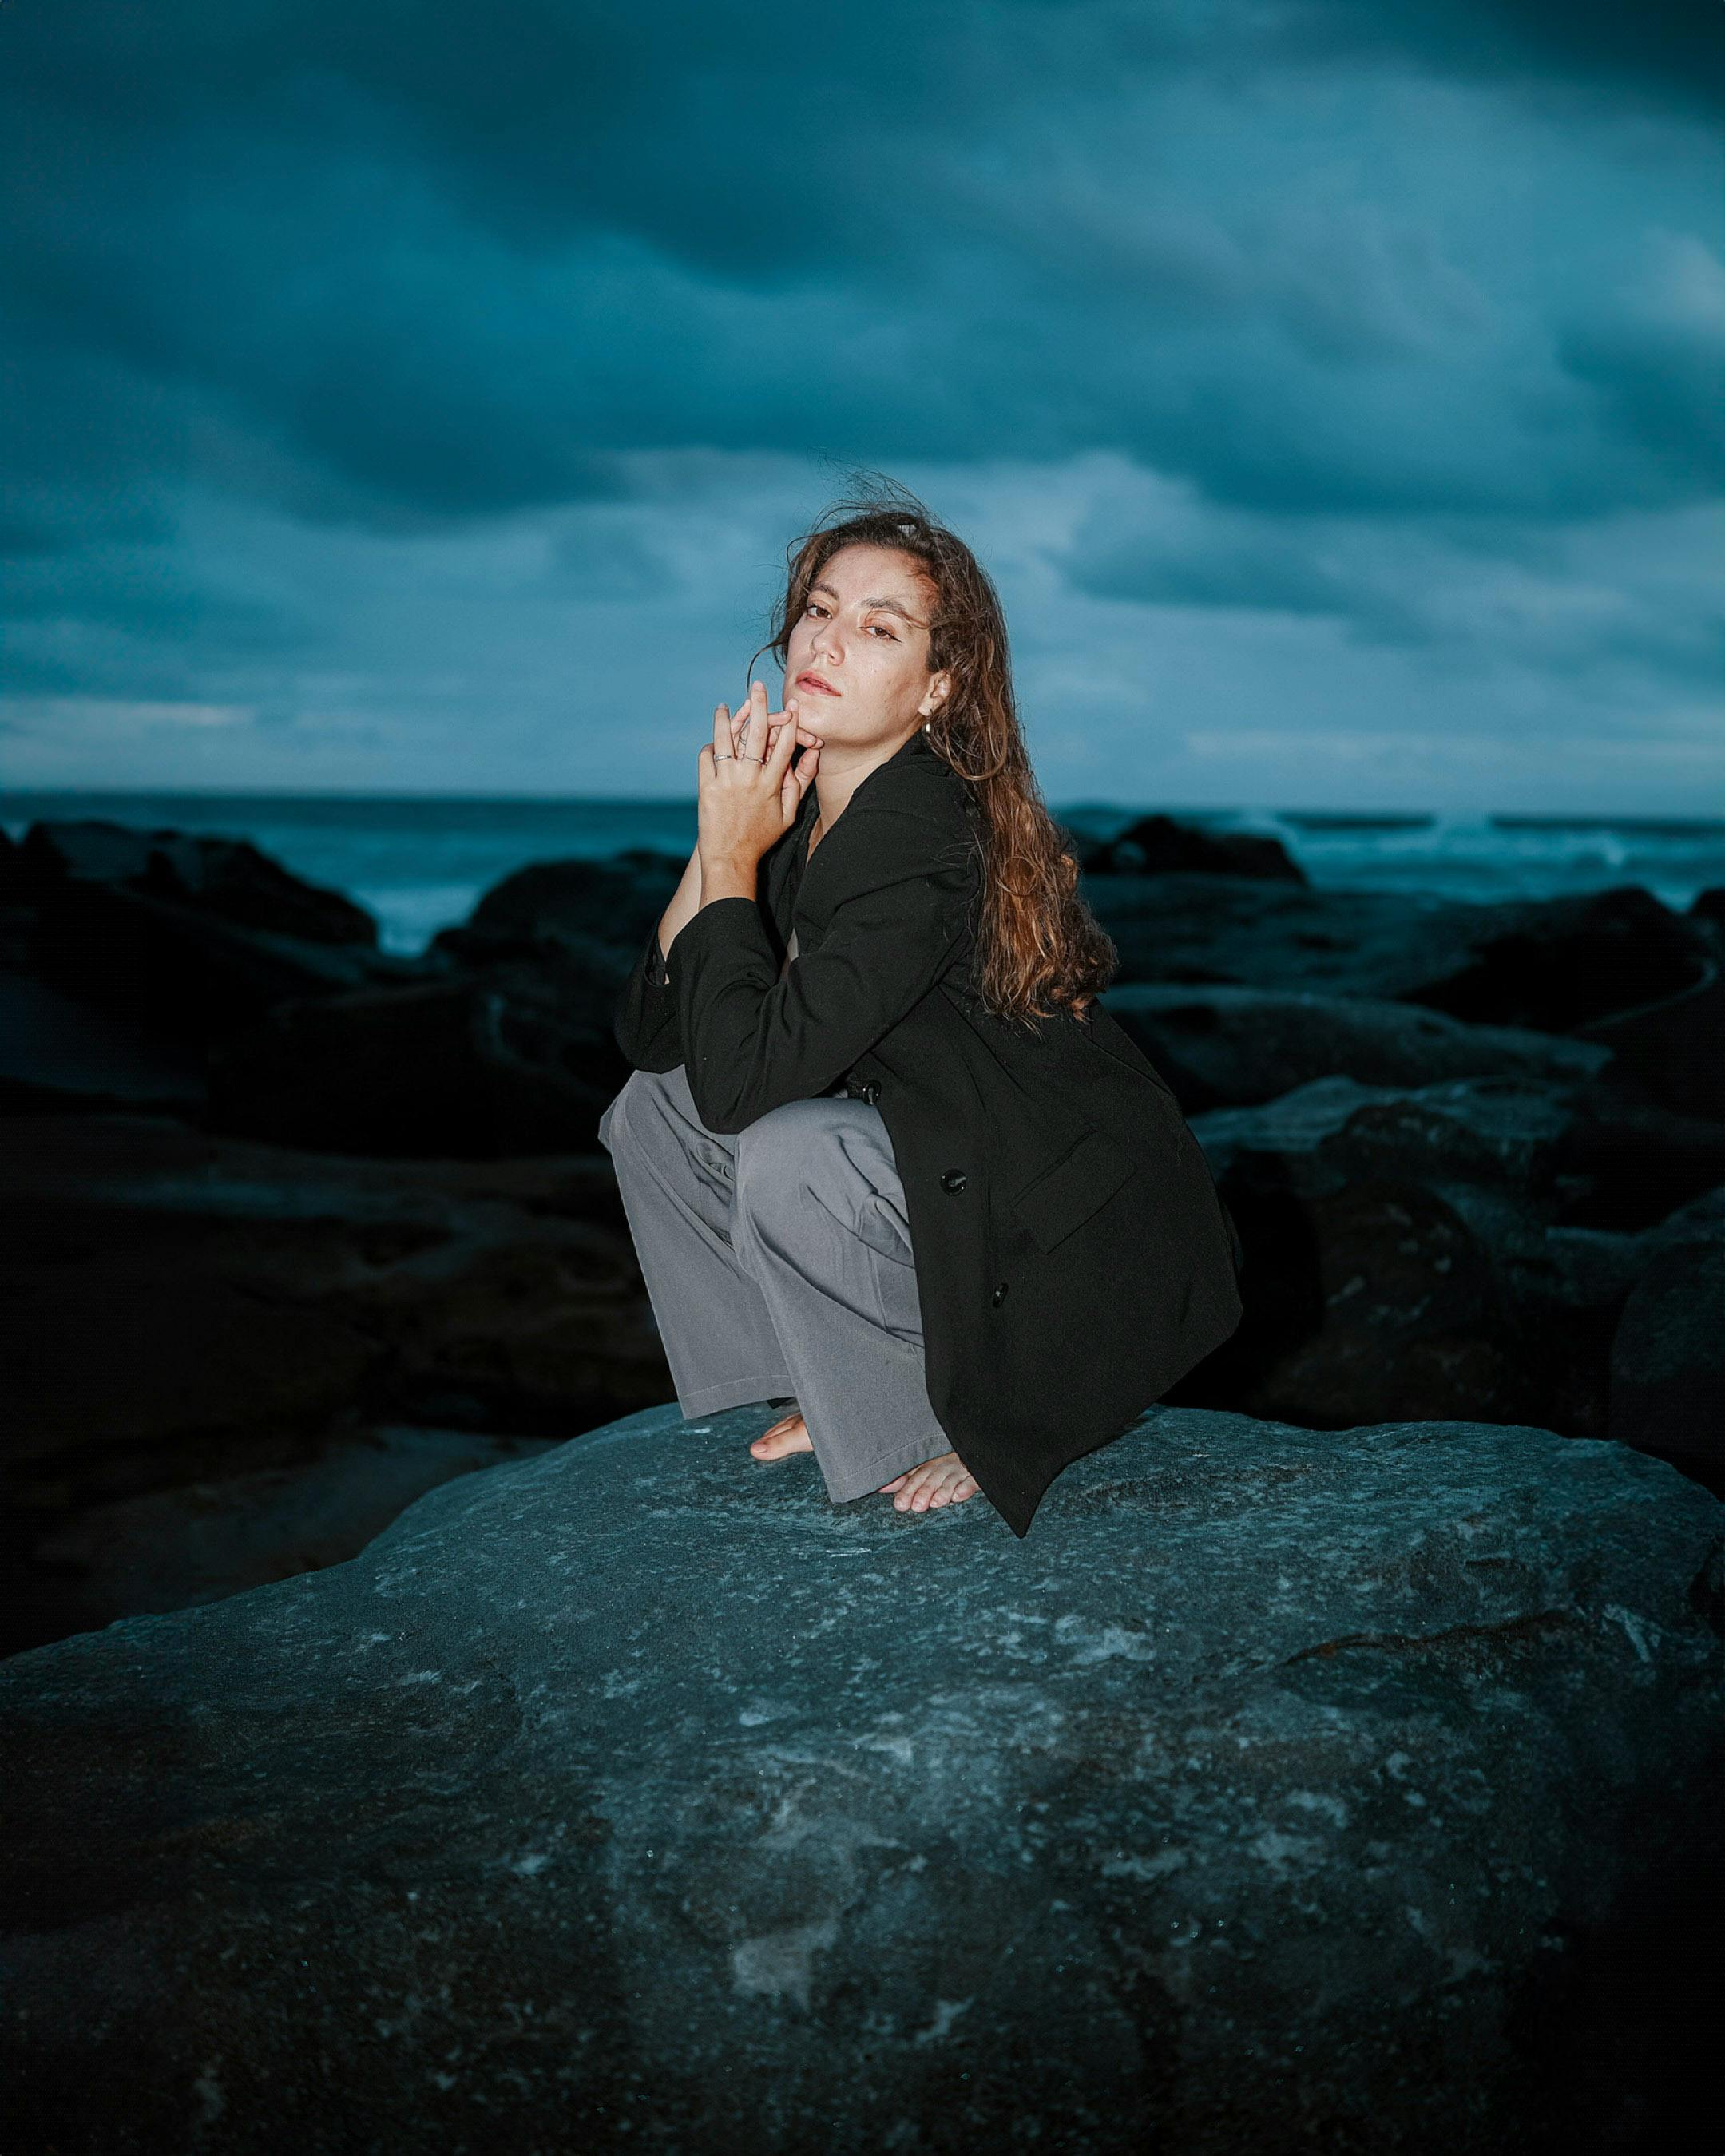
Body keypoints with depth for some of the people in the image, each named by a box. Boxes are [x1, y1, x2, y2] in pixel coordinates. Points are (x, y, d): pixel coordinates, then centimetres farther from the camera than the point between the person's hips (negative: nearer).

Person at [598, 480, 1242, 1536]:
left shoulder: (933, 845, -26)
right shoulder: (796, 810, 0)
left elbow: (738, 1078, -31)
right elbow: (651, 1035, -2)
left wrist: (733, 856, -21)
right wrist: (718, 843, -12)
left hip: (1096, 1261, -8)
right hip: (952, 1180, 8)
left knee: (785, 1159, -29)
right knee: (651, 1111, 2)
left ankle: (970, 1417, -5)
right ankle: (839, 1384, 13)